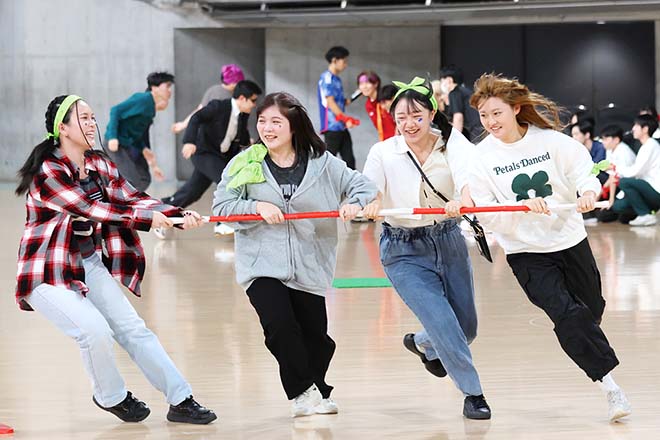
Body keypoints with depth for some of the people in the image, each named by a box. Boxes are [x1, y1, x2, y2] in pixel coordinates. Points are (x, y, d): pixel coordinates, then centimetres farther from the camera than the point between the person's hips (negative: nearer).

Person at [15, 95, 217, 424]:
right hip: (48, 273, -7)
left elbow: (131, 199, -5)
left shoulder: (99, 165, 4)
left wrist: (179, 215, -20)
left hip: (90, 265, 7)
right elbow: (92, 208, -25)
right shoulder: (46, 172, -20)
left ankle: (181, 401, 4)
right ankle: (110, 397, 6)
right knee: (96, 331, -21)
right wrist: (148, 218, -29)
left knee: (132, 329, 1)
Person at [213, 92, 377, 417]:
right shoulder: (245, 164, -1)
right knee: (280, 325, -20)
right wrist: (257, 207, -16)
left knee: (315, 336, 9)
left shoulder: (322, 163, -1)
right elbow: (222, 205, -3)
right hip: (262, 265, -1)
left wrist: (354, 203, -14)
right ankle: (303, 392, -1)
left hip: (308, 265, 1)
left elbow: (362, 185, 6)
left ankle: (317, 394, 36)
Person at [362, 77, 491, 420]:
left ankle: (423, 344, 46)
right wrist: (369, 205, -49)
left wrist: (463, 198, -55)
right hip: (403, 251, -3)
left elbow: (466, 174, -32)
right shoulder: (383, 153, -11)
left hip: (448, 240, 3)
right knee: (444, 323, -15)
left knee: (467, 326, 13)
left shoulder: (452, 143, -12)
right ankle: (472, 393, 3)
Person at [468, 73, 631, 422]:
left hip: (570, 240, 2)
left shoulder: (551, 140, -8)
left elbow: (584, 173, -7)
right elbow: (486, 215, -11)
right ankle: (610, 385, -11)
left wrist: (588, 192, -30)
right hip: (526, 253, -2)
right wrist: (524, 207, -28)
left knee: (592, 311, 16)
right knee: (568, 315, -19)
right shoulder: (483, 157, -9)